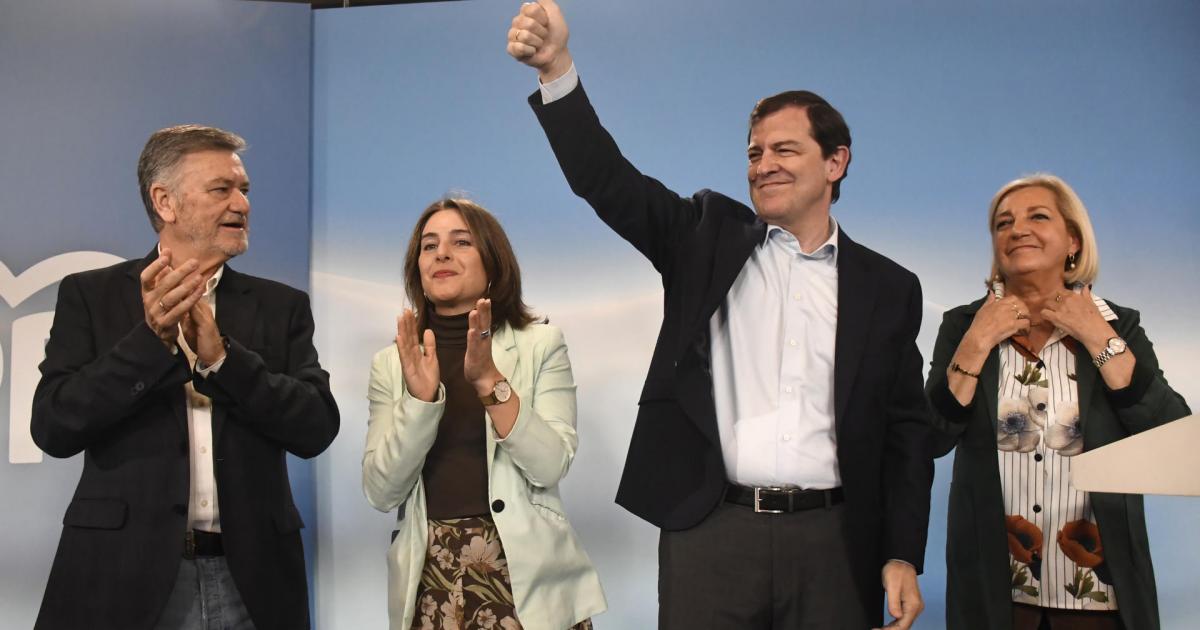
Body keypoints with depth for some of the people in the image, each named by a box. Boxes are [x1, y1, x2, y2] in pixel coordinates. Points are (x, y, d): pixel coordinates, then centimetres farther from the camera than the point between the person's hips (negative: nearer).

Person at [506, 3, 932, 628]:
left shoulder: (888, 288, 8)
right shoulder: (710, 237, 7)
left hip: (833, 542, 1)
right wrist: (557, 68, -18)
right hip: (711, 533, 0)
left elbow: (906, 430, 8)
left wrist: (903, 557, 2)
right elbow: (608, 182, -5)